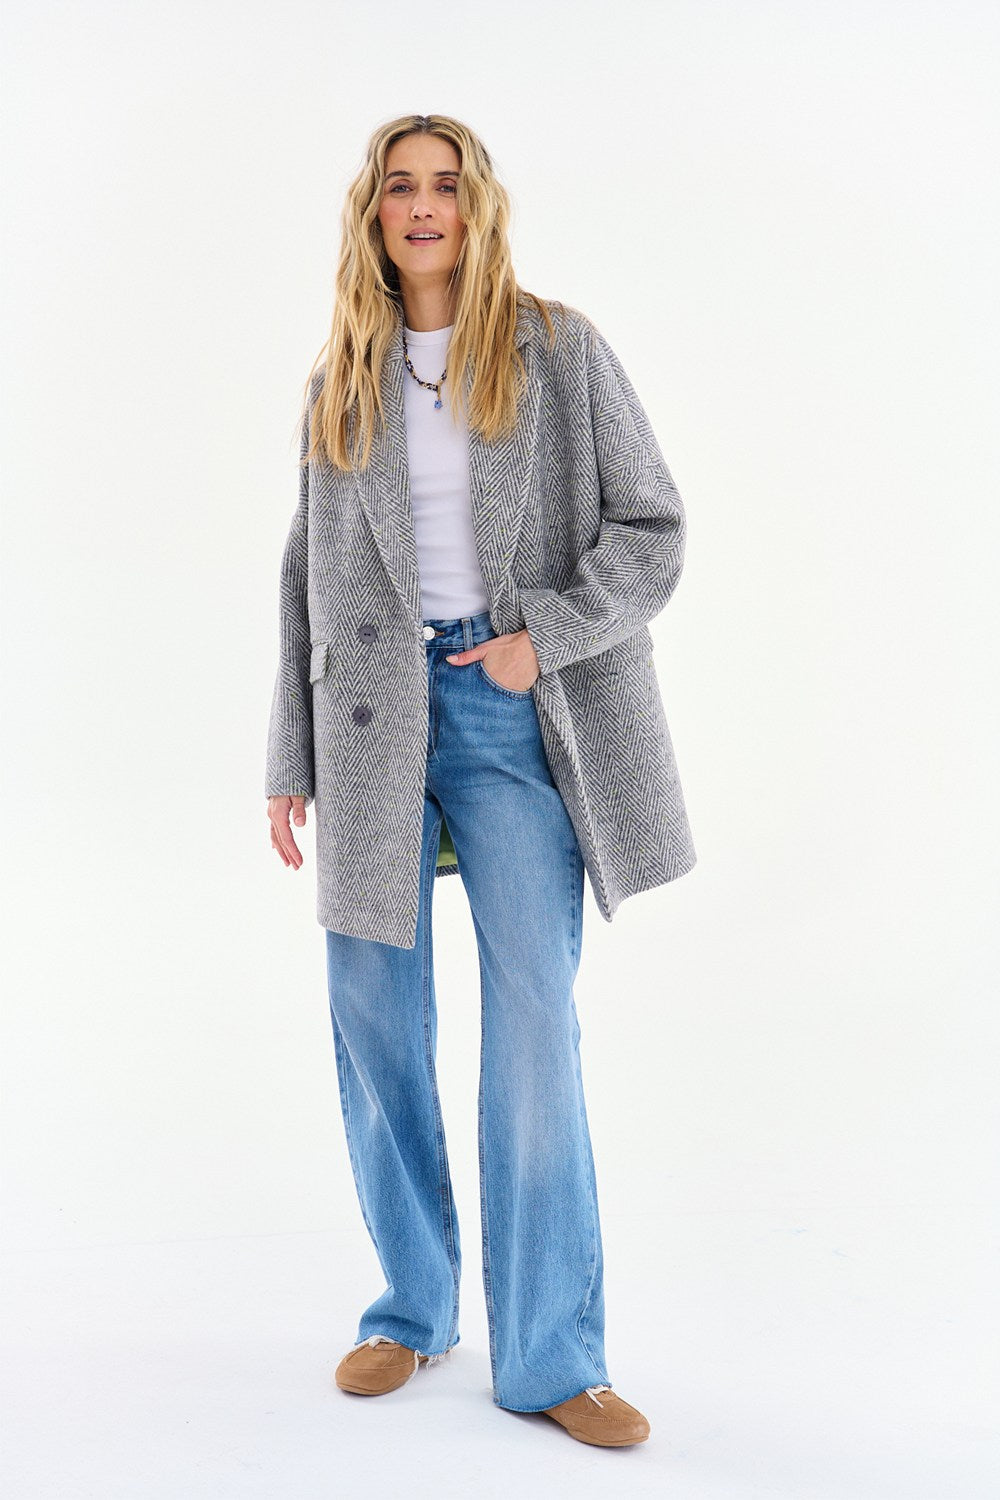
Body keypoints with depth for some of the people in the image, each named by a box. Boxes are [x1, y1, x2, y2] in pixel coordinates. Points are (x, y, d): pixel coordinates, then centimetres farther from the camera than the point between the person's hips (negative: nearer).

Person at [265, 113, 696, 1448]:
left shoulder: (561, 351, 4)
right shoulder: (340, 382, 12)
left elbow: (652, 530, 1)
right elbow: (309, 578, 13)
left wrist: (543, 637, -13)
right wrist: (289, 763, 9)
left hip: (510, 715, -3)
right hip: (373, 721, 3)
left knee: (536, 1028, -3)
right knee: (376, 1027, 7)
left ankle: (550, 1356, 9)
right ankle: (414, 1306, 26)